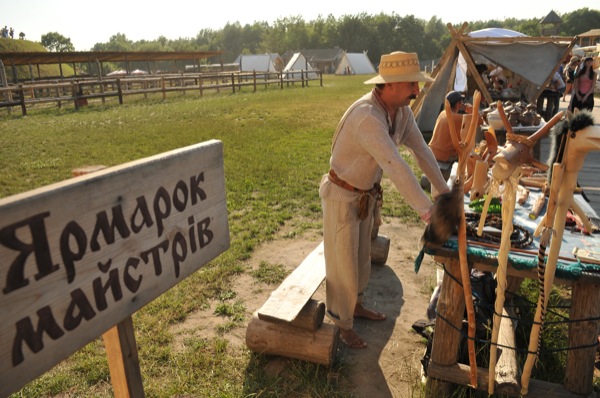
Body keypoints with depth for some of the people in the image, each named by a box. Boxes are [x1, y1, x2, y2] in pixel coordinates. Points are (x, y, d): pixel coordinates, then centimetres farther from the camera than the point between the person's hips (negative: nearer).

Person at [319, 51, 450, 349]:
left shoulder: (402, 110, -6)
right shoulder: (368, 117, -35)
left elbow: (421, 149, 0)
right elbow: (395, 166, -39)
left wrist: (443, 190, 0)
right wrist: (425, 208, -37)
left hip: (365, 193, 9)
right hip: (342, 196, -8)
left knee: (361, 256, 23)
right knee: (343, 263, 6)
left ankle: (356, 305, 44)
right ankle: (342, 324, 26)